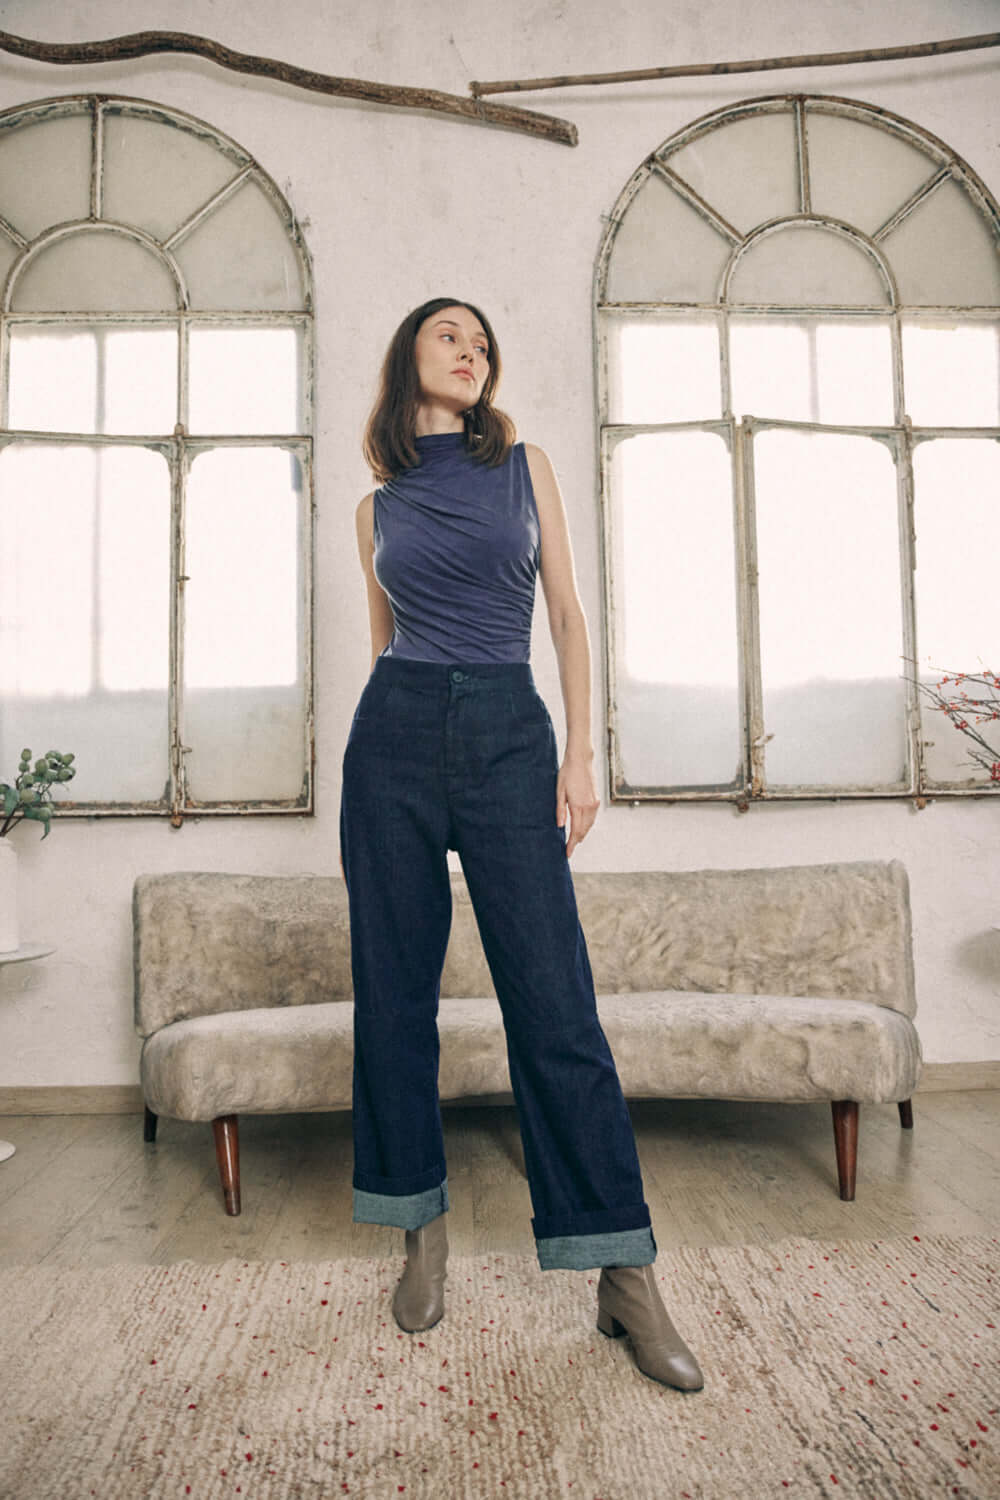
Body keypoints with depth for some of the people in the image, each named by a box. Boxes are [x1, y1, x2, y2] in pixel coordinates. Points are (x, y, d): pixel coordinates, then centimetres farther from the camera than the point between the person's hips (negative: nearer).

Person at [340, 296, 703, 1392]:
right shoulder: (378, 506, 15)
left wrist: (579, 752, -4)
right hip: (396, 732, 2)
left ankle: (624, 1276, 3)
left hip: (508, 734, -2)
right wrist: (372, 781, 16)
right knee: (394, 991, 3)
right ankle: (423, 1233, 21)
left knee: (554, 1002, -7)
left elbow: (567, 614, 7)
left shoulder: (525, 466, 12)